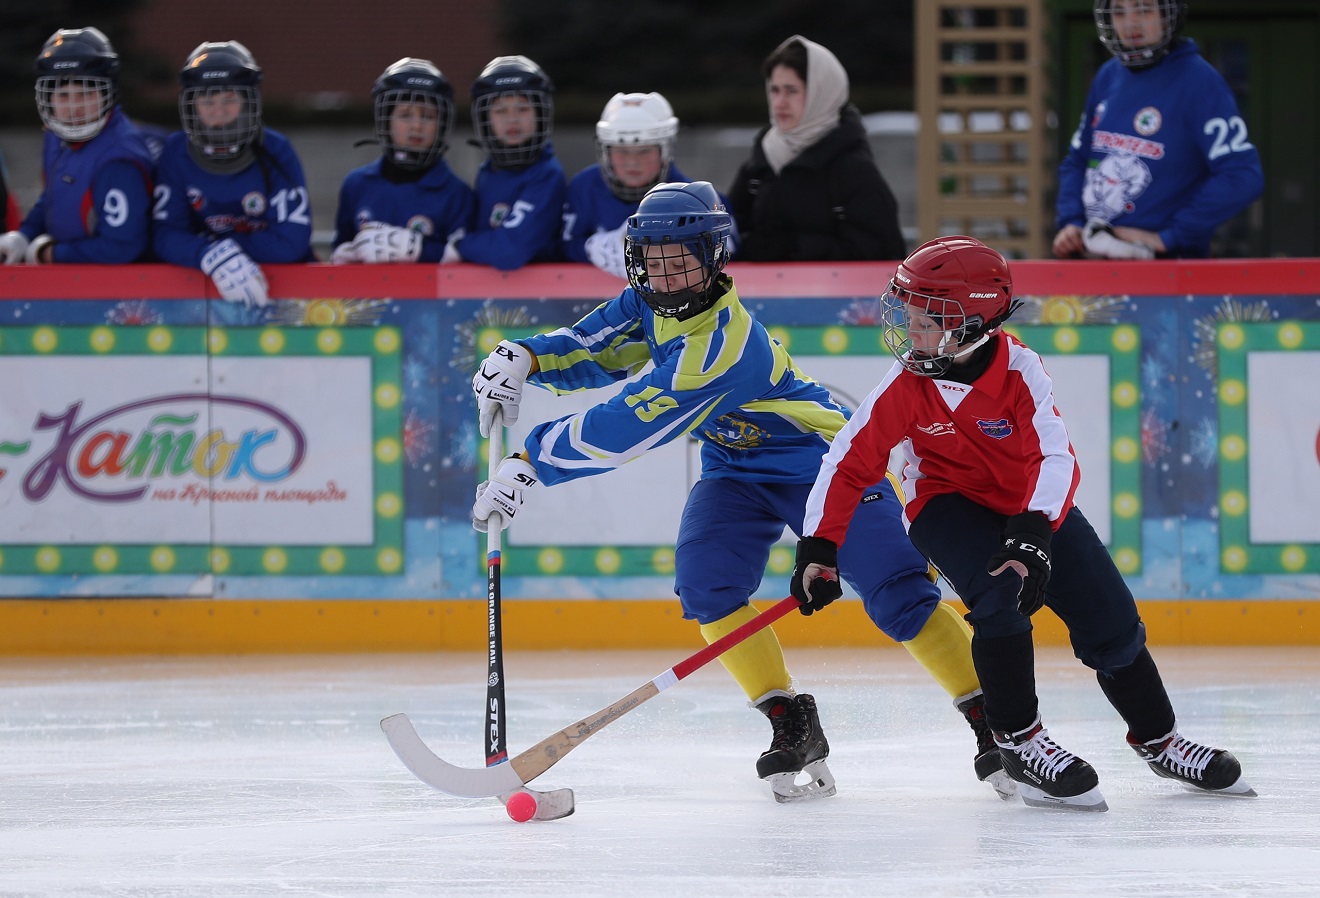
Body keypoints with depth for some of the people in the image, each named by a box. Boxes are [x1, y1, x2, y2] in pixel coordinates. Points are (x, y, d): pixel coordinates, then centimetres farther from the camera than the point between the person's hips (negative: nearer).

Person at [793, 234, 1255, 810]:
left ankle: (1158, 739, 21)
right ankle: (1018, 741, -14)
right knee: (1000, 597, -29)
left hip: (1032, 504, 2)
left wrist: (1033, 535, -41)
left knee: (1110, 621, 1)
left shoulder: (1019, 369, -22)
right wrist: (818, 549, -20)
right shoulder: (905, 386, -19)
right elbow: (850, 462, -14)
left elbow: (1055, 457, -27)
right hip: (948, 504, -1)